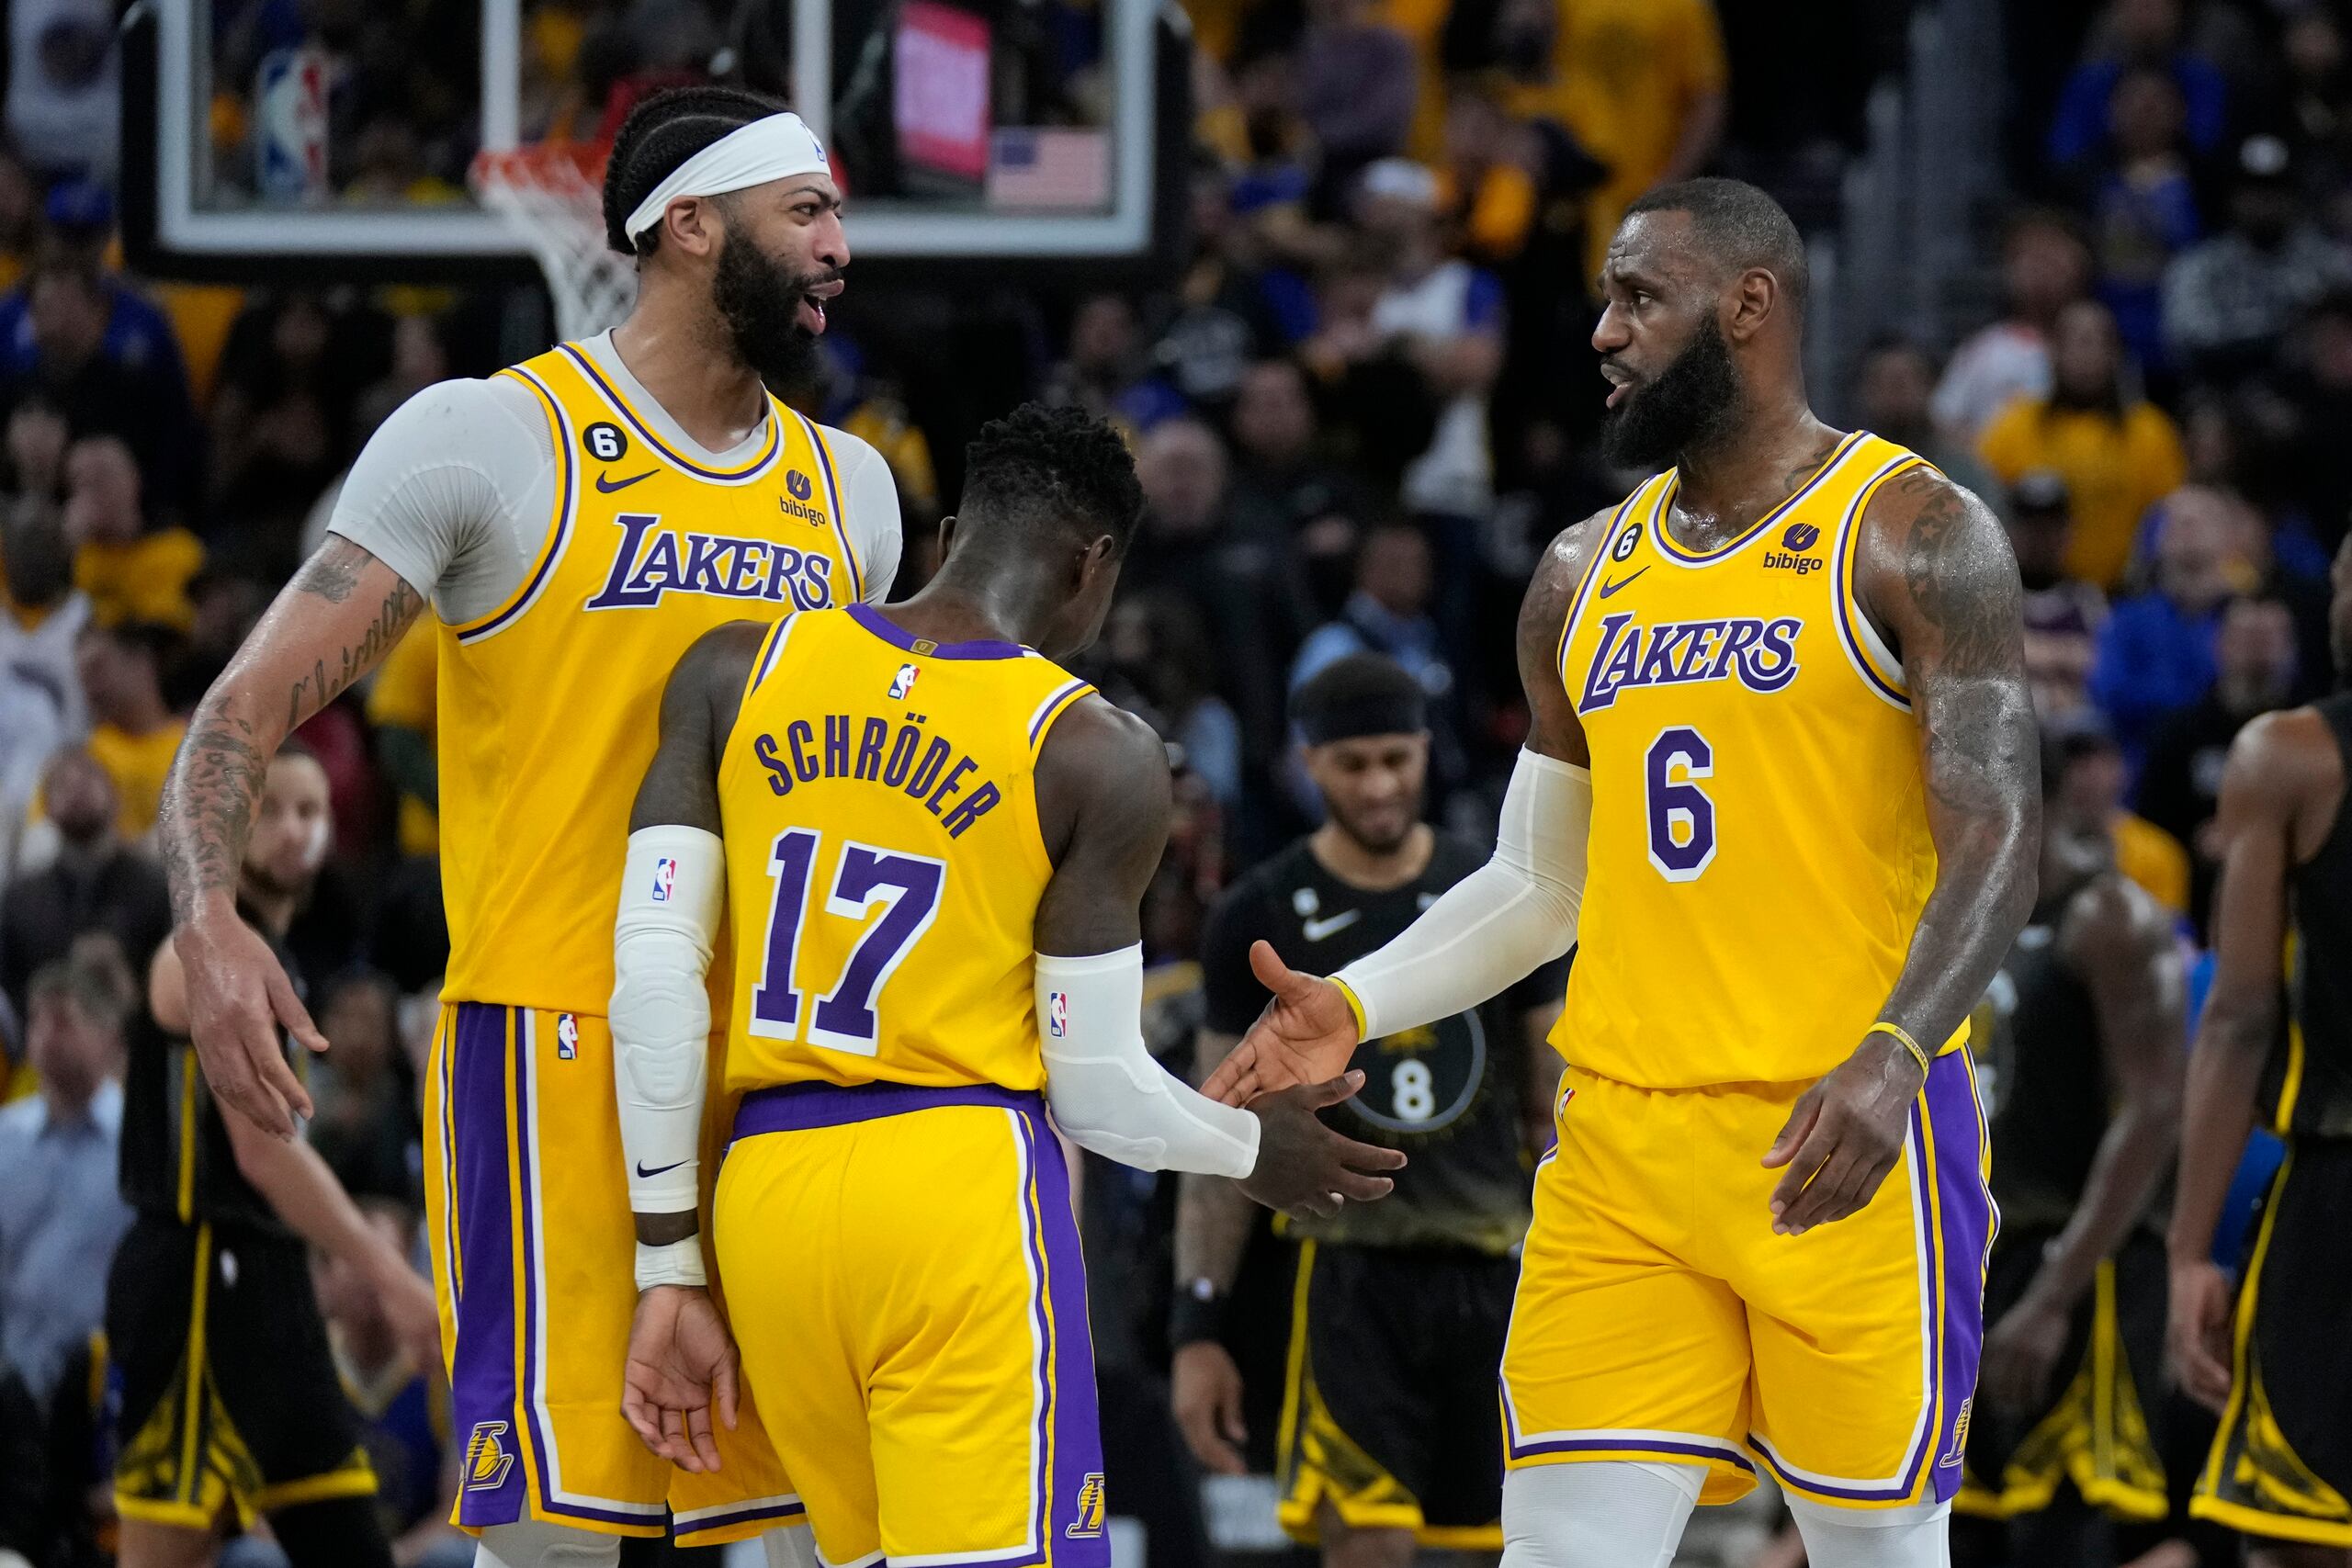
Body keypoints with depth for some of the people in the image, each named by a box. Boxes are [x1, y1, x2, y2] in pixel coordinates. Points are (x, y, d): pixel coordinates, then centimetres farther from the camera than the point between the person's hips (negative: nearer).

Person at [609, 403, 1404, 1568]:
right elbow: (1094, 1087, -1)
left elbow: (653, 972, 1)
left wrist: (668, 1266, 5)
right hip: (961, 1193, -5)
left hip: (768, 1199, 5)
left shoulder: (733, 674, 8)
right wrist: (1252, 1150, 20)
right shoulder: (1096, 756, -2)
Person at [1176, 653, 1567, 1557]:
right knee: (1367, 1547, -16)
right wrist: (1197, 1324, -2)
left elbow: (1555, 1115, 11)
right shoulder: (1260, 920, 2)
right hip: (1352, 1277, -2)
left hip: (1497, 1275, 2)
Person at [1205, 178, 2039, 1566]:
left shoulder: (1913, 534, -4)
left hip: (1847, 1136, -5)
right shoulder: (1584, 576, 15)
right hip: (1624, 1139, 5)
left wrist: (1890, 1058, -29)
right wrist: (1356, 1006, 5)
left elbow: (1997, 837, -13)